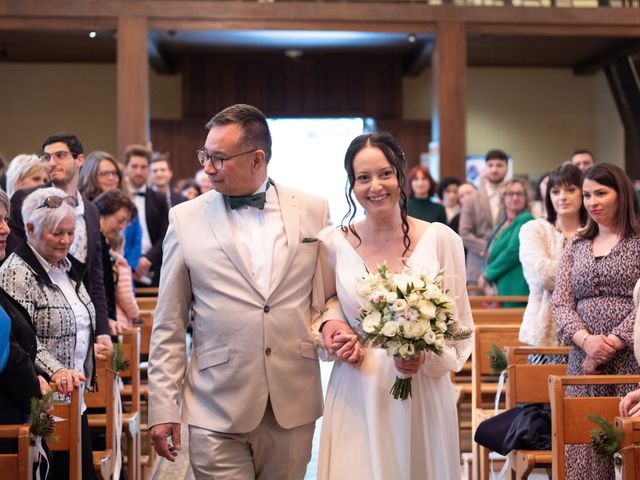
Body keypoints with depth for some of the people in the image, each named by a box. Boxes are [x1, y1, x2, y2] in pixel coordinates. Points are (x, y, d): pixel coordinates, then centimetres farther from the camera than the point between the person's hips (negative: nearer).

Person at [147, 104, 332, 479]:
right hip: (218, 413, -1)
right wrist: (163, 408, -1)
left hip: (294, 406, 2)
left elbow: (326, 296, 11)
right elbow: (168, 327, 2)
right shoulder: (186, 219, 0)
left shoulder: (313, 211, 2)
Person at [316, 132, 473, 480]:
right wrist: (330, 325, -6)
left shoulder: (441, 240, -4)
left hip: (423, 391, 0)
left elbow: (459, 323, 2)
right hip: (357, 396, 1)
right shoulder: (333, 243, 0)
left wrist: (428, 355, -15)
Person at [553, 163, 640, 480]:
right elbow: (561, 302, 6)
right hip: (584, 359, 4)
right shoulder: (576, 247, 15)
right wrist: (586, 340, -11)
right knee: (583, 449, -1)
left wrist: (610, 344, -13)